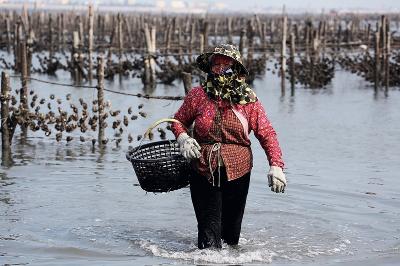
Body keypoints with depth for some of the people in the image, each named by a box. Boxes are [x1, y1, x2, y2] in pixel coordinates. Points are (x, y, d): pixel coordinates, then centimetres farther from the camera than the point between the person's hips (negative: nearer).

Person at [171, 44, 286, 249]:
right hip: (203, 169, -1)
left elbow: (266, 134, -1)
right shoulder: (198, 95, -1)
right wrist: (182, 138, -9)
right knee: (209, 235, -8)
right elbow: (178, 121, 13)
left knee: (231, 235, 14)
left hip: (238, 172, 1)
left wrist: (276, 165, -13)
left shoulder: (248, 99, -1)